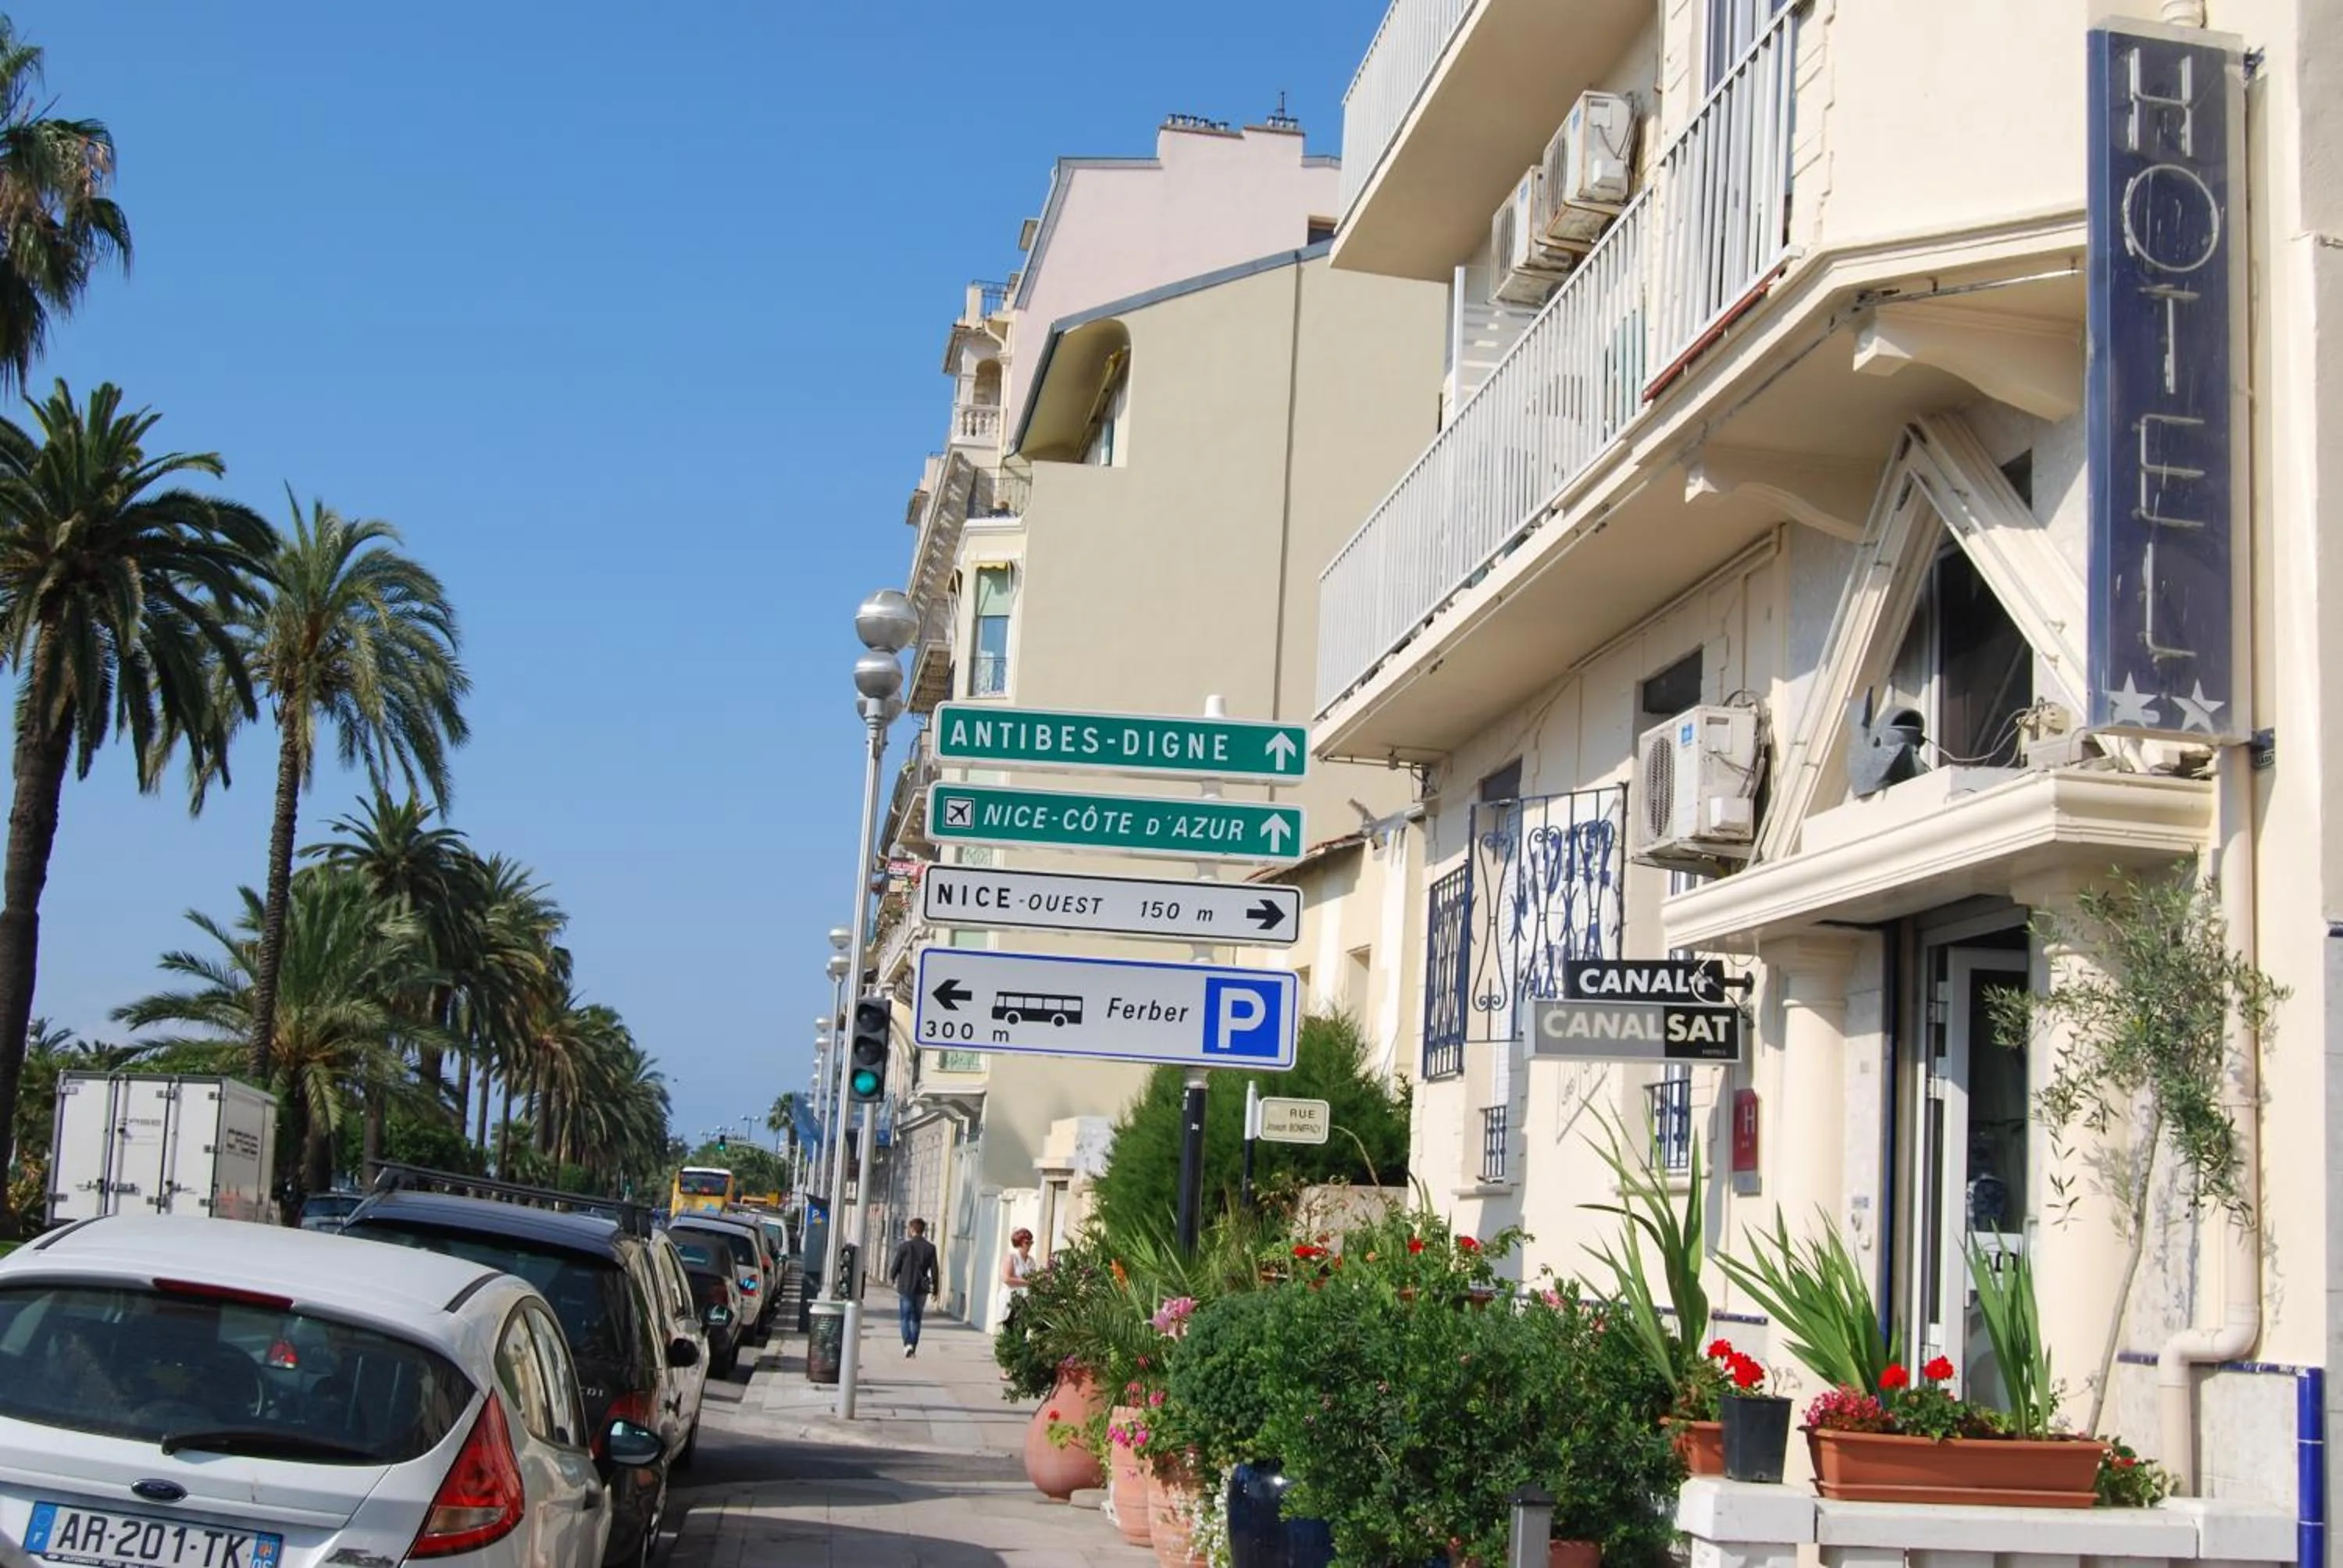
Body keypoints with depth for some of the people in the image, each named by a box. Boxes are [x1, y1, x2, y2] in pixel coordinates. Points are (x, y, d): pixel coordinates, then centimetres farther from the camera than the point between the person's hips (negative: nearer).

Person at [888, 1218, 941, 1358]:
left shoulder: (905, 1246, -9)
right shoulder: (930, 1248, -1)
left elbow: (896, 1266, -4)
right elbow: (935, 1270, -1)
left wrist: (892, 1277, 19)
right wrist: (936, 1289, 8)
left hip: (906, 1287, -3)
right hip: (922, 1289, 3)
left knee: (904, 1317, 4)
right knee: (916, 1319, 15)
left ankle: (908, 1344, -17)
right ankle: (913, 1349, 16)